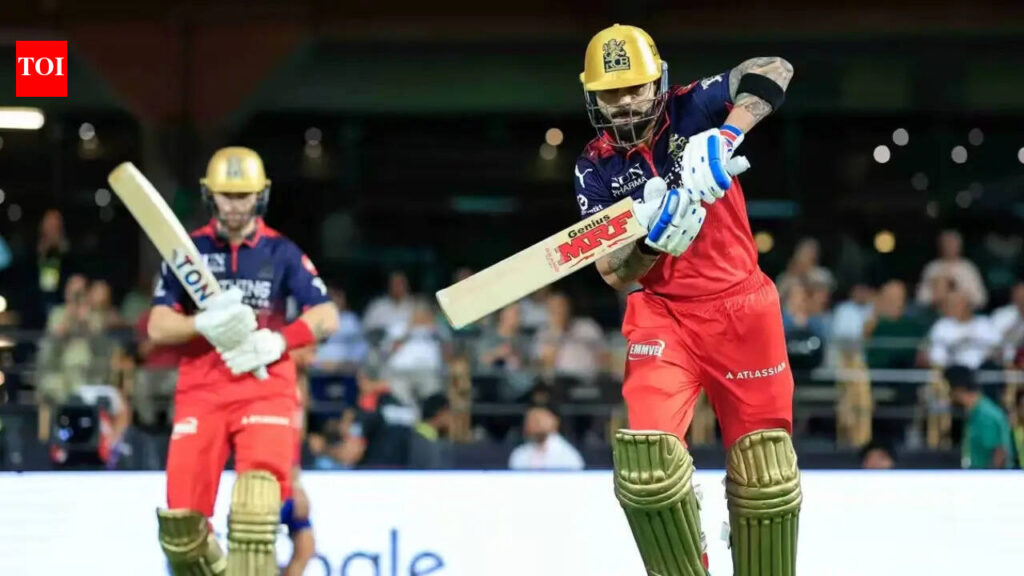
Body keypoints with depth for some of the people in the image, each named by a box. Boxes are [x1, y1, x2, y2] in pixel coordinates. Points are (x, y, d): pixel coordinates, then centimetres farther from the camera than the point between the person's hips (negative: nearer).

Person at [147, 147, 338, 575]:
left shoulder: (281, 252, 5)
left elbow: (327, 317, 0)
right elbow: (158, 327, -2)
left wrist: (279, 341, -16)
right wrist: (205, 324, -21)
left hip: (265, 386, -1)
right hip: (201, 390, 1)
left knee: (256, 499, -24)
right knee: (180, 520, -4)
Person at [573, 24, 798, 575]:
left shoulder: (692, 110, -5)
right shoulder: (595, 168, -1)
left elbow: (773, 70, -21)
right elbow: (613, 274, -7)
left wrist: (725, 137, -34)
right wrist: (652, 237, -28)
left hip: (741, 306, 0)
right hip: (661, 312, 0)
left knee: (766, 472, 4)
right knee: (646, 456, -19)